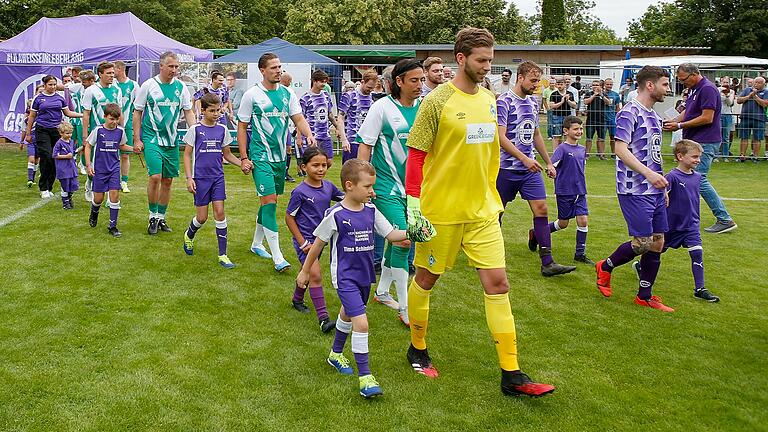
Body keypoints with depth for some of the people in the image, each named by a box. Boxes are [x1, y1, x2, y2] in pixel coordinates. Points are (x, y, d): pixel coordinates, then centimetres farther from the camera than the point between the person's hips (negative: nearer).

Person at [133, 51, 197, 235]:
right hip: (152, 137, -4)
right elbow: (137, 112, 2)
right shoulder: (148, 85, -4)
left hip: (172, 140, 4)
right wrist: (137, 139, -2)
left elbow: (188, 112, 11)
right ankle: (153, 216, 3)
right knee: (155, 177, -14)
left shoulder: (181, 87, 5)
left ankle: (161, 217, 22)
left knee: (168, 180, 8)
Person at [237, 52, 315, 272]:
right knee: (269, 201, -12)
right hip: (261, 156, -5)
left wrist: (309, 135, -20)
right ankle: (278, 257, -12)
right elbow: (241, 127, -1)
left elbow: (298, 119, 1)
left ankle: (257, 243, 34)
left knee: (268, 201, 15)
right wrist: (244, 157, -7)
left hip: (280, 155, 5)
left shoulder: (288, 94, 7)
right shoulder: (252, 95, -5)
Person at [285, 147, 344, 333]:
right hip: (305, 239, -6)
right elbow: (289, 218, -11)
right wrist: (303, 243, -13)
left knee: (308, 272, 22)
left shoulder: (328, 186, -3)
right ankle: (323, 318, -14)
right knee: (316, 275, -14)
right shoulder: (300, 192, -18)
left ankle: (297, 300, 46)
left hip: (320, 238, 6)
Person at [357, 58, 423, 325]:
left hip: (413, 185, 5)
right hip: (387, 185, -5)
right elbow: (365, 146, -7)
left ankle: (382, 292, 35)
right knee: (402, 240, -12)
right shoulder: (382, 107, -9)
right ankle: (405, 310, -2)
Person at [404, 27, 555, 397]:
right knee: (426, 279, 10)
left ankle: (511, 375, 6)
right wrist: (413, 206, -14)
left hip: (483, 211, 6)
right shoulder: (437, 101, -11)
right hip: (441, 210, -5)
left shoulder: (488, 100, 9)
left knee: (497, 283, 1)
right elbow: (415, 155, -11)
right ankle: (417, 350, 34)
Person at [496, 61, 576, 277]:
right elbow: (501, 138, -18)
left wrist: (548, 162, 22)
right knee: (496, 211, 6)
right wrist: (525, 159, -24)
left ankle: (547, 263, -5)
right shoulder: (504, 102, -11)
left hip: (531, 169, 6)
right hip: (507, 168, -6)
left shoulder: (533, 102, 12)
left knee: (541, 208, -4)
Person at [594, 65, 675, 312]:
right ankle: (605, 267, 18)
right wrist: (648, 173, -29)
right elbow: (621, 149, -20)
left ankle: (645, 296, 18)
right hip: (634, 190, -9)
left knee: (657, 242, 8)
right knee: (642, 242, -9)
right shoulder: (629, 113, -11)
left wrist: (662, 186, 21)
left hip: (654, 190, 9)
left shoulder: (654, 116, 17)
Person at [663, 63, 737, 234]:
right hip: (693, 141, 10)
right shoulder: (693, 89, 15)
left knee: (699, 179, -12)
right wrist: (674, 121, 2)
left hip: (706, 142, -10)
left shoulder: (707, 89, -16)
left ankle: (725, 220, -7)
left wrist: (680, 125, -19)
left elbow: (707, 118, -22)